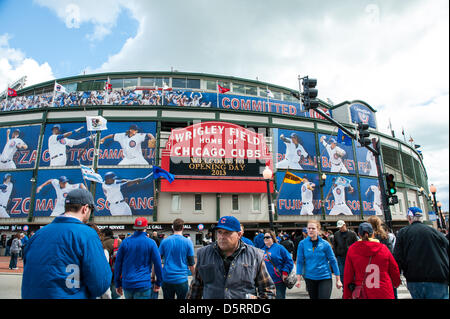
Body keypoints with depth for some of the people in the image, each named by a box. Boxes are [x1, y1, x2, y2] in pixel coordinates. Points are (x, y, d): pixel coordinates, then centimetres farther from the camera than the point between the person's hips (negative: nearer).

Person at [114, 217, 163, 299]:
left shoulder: (125, 242, 0)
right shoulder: (151, 243, -7)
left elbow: (118, 263, 4)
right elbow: (158, 264, -5)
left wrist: (118, 284, 12)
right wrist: (158, 283, 6)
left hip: (127, 284, 4)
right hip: (143, 284, -4)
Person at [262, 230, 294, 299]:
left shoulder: (279, 248, -5)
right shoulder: (263, 250, 11)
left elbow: (289, 261, -6)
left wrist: (285, 273, -11)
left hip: (278, 281, -5)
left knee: (279, 297, 2)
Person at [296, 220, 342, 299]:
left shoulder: (325, 244, -7)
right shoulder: (302, 244, -6)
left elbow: (333, 261, -1)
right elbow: (300, 262, -2)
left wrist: (338, 280, 1)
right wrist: (298, 279, -5)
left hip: (325, 278, -2)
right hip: (309, 278, 2)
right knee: (313, 297, 15)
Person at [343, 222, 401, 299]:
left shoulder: (352, 250, -6)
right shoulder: (383, 248, -4)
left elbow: (348, 275, -4)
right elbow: (394, 269, 8)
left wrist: (347, 296, 6)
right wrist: (396, 283, 30)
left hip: (362, 295, -1)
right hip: (384, 294, 1)